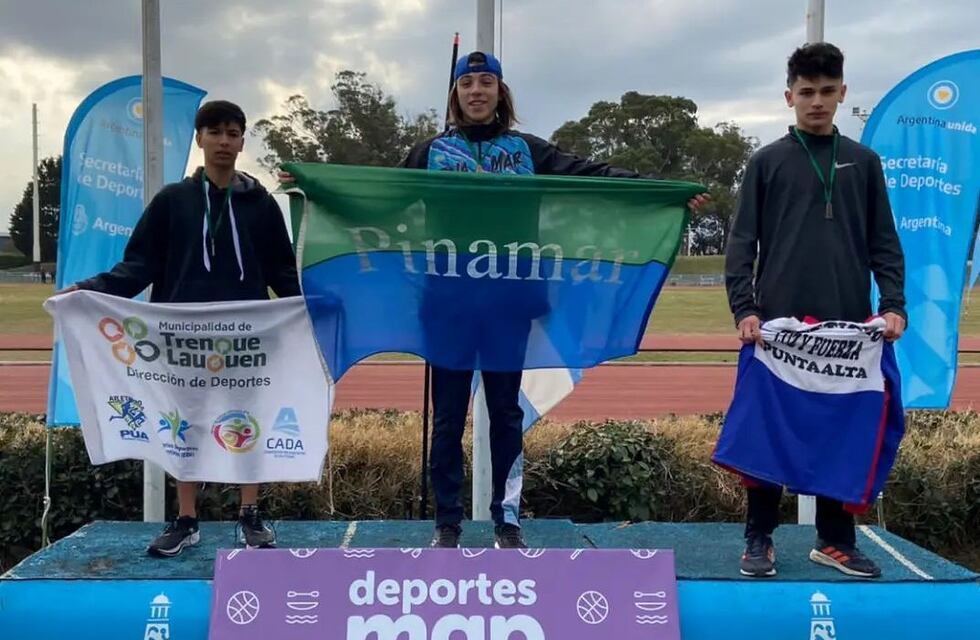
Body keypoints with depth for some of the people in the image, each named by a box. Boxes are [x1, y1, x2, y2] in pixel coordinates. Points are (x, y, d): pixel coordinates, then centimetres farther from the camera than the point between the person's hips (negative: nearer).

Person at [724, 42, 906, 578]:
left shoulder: (863, 162, 11)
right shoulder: (766, 162, 6)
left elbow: (884, 243, 10)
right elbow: (741, 243, 1)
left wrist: (894, 305, -3)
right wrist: (743, 308, -11)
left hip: (848, 325, 2)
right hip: (779, 323, -2)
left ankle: (836, 540, 18)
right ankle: (759, 539, 13)